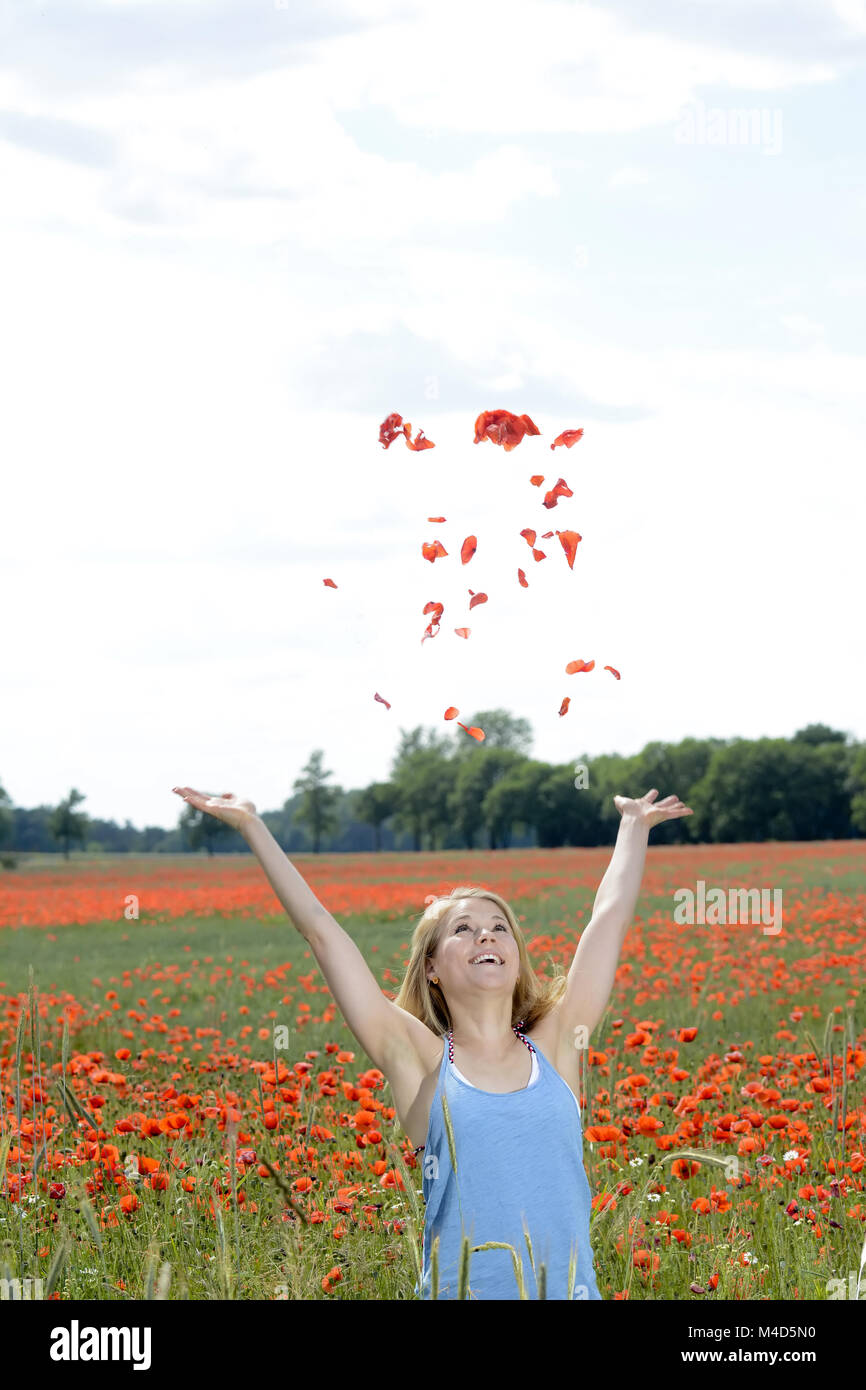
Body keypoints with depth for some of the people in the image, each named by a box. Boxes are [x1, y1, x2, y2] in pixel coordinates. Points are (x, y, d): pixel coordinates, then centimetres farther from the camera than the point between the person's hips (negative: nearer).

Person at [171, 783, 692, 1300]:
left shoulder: (554, 1047, 8)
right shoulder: (422, 1061, 3)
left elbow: (610, 917, 15)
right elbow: (322, 931, 2)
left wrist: (634, 826, 26)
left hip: (571, 1287, 2)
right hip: (462, 1289, -2)